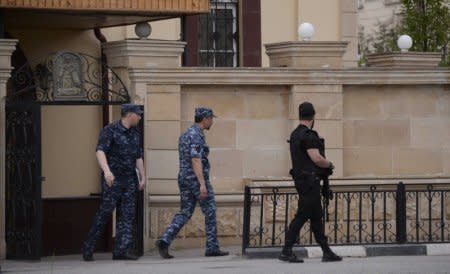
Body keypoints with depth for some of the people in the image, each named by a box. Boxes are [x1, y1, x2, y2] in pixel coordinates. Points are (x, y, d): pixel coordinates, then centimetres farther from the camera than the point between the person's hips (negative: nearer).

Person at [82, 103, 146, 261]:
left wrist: (143, 177, 11)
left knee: (127, 215, -3)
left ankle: (120, 251, -5)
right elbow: (100, 152, -23)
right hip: (112, 179, -6)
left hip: (130, 179, 6)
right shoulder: (110, 130, -10)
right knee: (105, 212, -5)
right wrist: (106, 170, -37)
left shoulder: (135, 133, 11)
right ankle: (88, 248, 7)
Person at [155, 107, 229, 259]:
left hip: (184, 179, 8)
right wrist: (202, 184, -28)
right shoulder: (196, 135, -15)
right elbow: (196, 161, -24)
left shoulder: (185, 135, 17)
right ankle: (212, 248, 9)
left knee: (184, 214, 5)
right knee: (210, 212, 4)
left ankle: (164, 241, -13)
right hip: (198, 179, -8)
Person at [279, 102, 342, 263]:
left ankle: (326, 252, 14)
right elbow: (317, 159, -20)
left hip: (301, 179, 10)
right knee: (302, 215, -7)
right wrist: (330, 165, -1)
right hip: (309, 181, -10)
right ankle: (286, 251, -7)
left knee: (316, 216, 11)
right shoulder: (308, 135, -16)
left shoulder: (295, 134, 15)